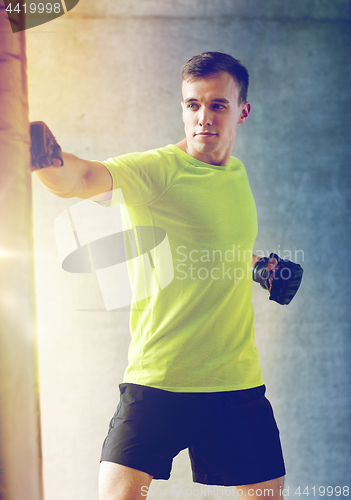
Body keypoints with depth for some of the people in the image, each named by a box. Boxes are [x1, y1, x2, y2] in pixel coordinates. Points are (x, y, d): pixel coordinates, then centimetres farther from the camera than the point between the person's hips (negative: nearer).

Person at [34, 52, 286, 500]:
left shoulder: (236, 173, 10)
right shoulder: (157, 169, -11)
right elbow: (80, 180, -32)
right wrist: (47, 158, -51)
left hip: (238, 379, 6)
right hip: (157, 377, -5)